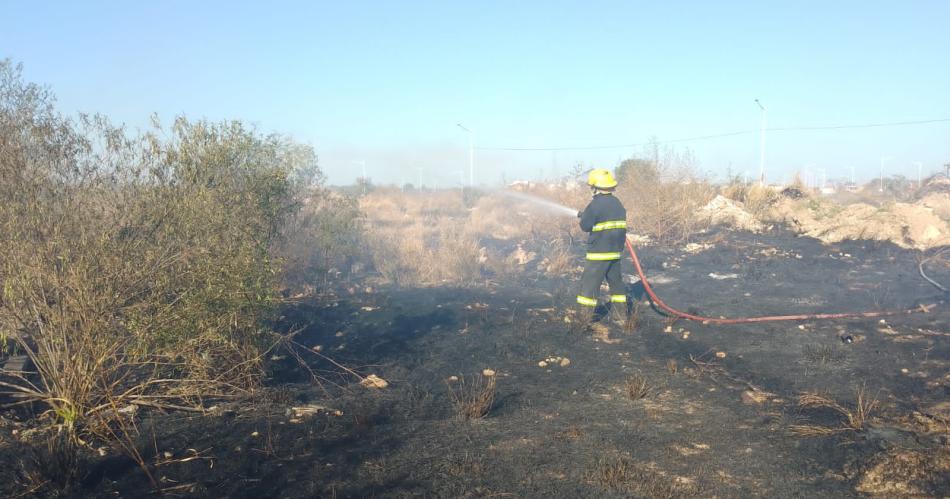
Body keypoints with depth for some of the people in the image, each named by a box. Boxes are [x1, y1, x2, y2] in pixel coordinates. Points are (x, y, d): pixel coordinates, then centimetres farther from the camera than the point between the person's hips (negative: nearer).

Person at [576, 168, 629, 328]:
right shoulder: (618, 204, 10)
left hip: (598, 252, -7)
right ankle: (620, 315, 21)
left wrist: (583, 216, 12)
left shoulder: (595, 204, -15)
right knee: (616, 281, 16)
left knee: (589, 282, 1)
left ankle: (585, 316, 2)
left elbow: (585, 226, -10)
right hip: (616, 251, 7)